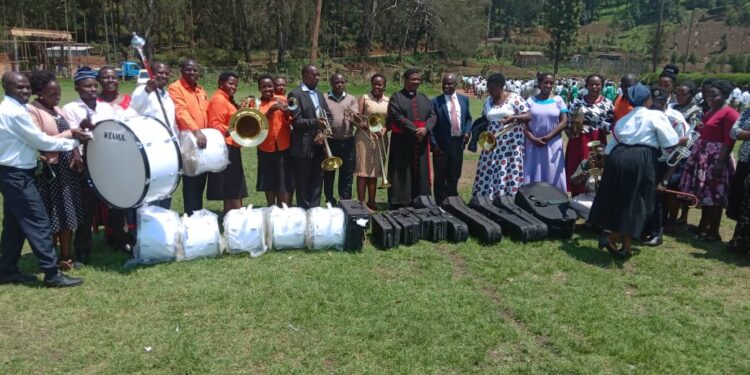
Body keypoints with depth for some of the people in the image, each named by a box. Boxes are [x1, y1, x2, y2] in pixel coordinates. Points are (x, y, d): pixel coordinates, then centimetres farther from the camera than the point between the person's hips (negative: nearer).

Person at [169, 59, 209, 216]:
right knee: (191, 184, -5)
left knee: (201, 182, 13)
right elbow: (181, 112, -23)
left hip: (203, 141, 7)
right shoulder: (175, 88, -7)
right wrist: (196, 131, -37)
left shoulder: (200, 90, 17)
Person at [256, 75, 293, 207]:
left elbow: (290, 121, -3)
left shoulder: (282, 99, 3)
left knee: (285, 184, -5)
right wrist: (269, 112, -21)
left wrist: (287, 112, -24)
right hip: (265, 148, 2)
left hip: (284, 147, -1)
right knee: (268, 183, 10)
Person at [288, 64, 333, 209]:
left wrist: (323, 131, -7)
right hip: (303, 147, -7)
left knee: (317, 183, 12)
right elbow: (295, 121, -15)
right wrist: (315, 123, -30)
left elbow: (329, 116, 12)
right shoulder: (295, 94, -7)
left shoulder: (319, 95, 16)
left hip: (319, 146, 7)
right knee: (302, 185, 3)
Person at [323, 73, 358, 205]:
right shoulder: (324, 99, 4)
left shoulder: (351, 99, 9)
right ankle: (330, 202, 18)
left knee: (347, 174, 6)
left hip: (348, 142, 1)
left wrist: (352, 115, -24)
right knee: (328, 174, 6)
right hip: (329, 142, -1)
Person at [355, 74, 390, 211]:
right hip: (364, 137, -4)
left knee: (375, 171, 9)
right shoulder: (364, 98, 1)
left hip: (380, 139, 4)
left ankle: (371, 202, 18)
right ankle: (361, 202, 0)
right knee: (363, 170, -5)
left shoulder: (388, 101, 10)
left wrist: (384, 128, -10)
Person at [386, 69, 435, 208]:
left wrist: (425, 128, -15)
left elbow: (432, 116, 5)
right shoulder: (396, 97, 0)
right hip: (402, 142, -5)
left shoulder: (424, 98, 14)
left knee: (420, 173, 8)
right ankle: (399, 205, 4)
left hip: (421, 142, 5)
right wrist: (414, 130, -19)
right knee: (401, 174, -1)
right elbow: (397, 117, -13)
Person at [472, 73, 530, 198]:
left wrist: (513, 117, -24)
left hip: (510, 144, -5)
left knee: (509, 174, -4)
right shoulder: (488, 100, 12)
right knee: (488, 174, 2)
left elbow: (528, 116, -7)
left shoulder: (514, 98, -4)